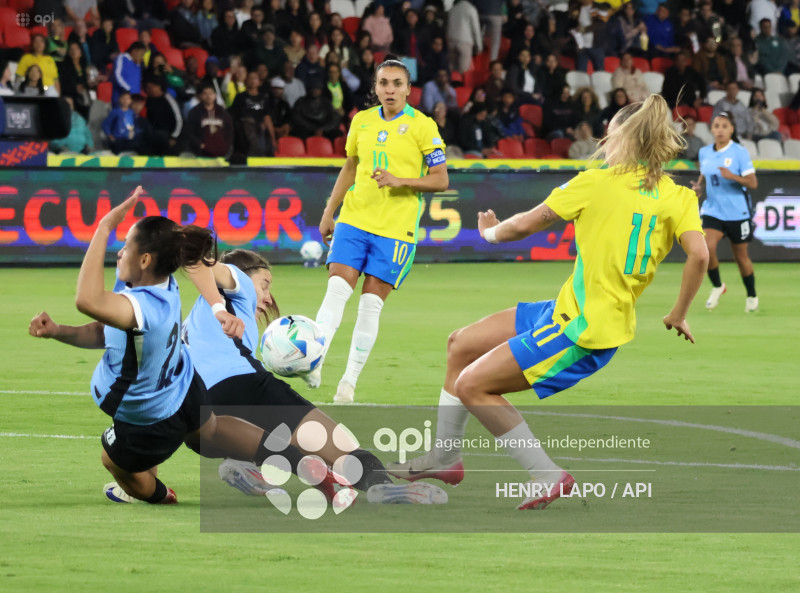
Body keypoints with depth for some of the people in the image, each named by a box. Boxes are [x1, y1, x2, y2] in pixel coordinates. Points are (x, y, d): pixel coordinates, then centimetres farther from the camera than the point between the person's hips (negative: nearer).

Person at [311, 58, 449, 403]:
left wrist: (399, 181, -18)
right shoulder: (362, 122, 9)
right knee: (337, 289, -13)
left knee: (371, 303, -2)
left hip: (395, 230, -3)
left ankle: (350, 380, 5)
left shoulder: (422, 126, -3)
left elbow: (440, 180, -4)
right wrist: (328, 214, 20)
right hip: (354, 221, 3)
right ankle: (314, 362, -16)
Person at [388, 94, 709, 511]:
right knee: (461, 345, 18)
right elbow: (698, 254, -15)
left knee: (471, 386, -4)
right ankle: (444, 457, 31)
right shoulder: (679, 198, 2)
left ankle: (548, 476, -3)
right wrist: (678, 316, -3)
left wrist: (491, 232, 18)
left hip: (583, 332, -8)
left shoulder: (597, 182, -10)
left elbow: (526, 224, -3)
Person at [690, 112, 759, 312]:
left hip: (737, 212, -3)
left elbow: (753, 183, -13)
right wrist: (698, 186, -1)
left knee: (741, 257, 8)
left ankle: (752, 296, 30)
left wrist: (733, 177, -30)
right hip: (713, 211, 3)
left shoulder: (739, 152, -10)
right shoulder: (704, 153, 4)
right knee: (707, 248, -20)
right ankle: (717, 286, 4)